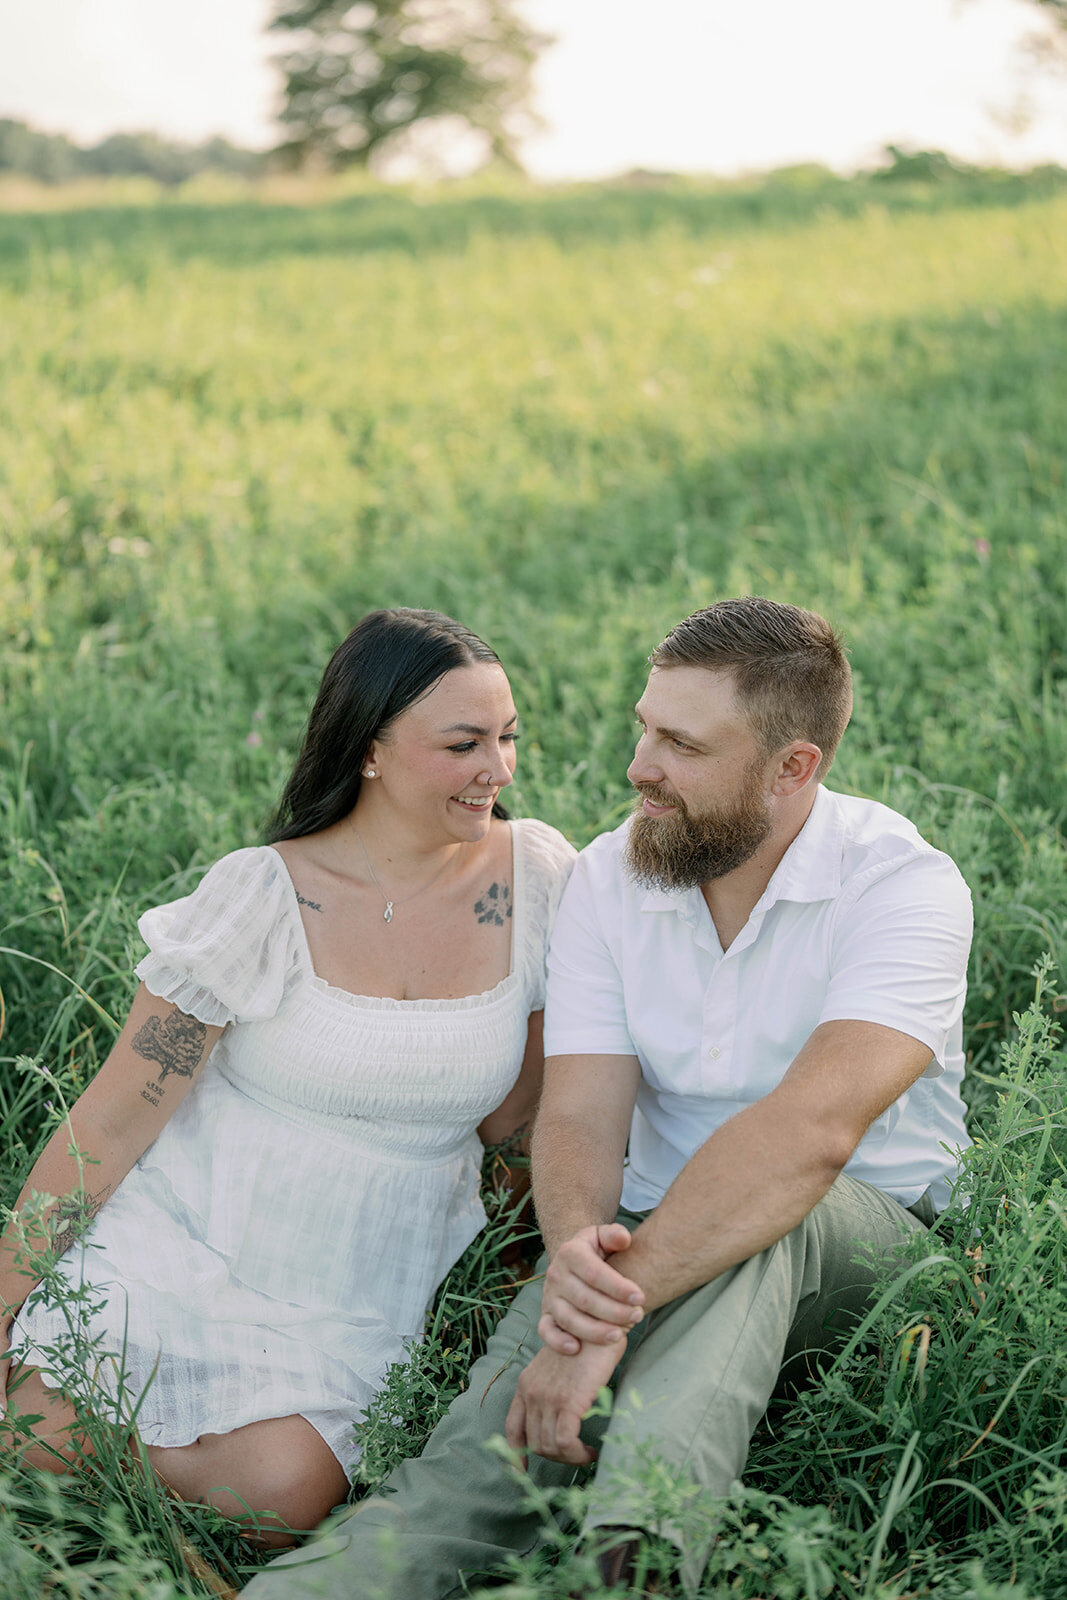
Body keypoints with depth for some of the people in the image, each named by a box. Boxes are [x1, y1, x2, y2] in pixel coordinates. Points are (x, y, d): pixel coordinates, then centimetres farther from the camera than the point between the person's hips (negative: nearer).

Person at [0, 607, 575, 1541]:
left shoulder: (537, 876, -3)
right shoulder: (261, 897, -12)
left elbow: (507, 1122, 5)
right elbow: (112, 1122, -7)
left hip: (353, 1317, 2)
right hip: (180, 1260, -2)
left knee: (281, 1496, -23)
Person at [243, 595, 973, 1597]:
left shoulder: (904, 885, -16)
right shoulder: (606, 881, -1)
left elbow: (811, 1129, -32)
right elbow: (578, 1116, -10)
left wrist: (616, 1295, -40)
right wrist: (577, 1247, -35)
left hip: (866, 1240, -2)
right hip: (662, 1246, 3)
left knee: (761, 1221, -39)